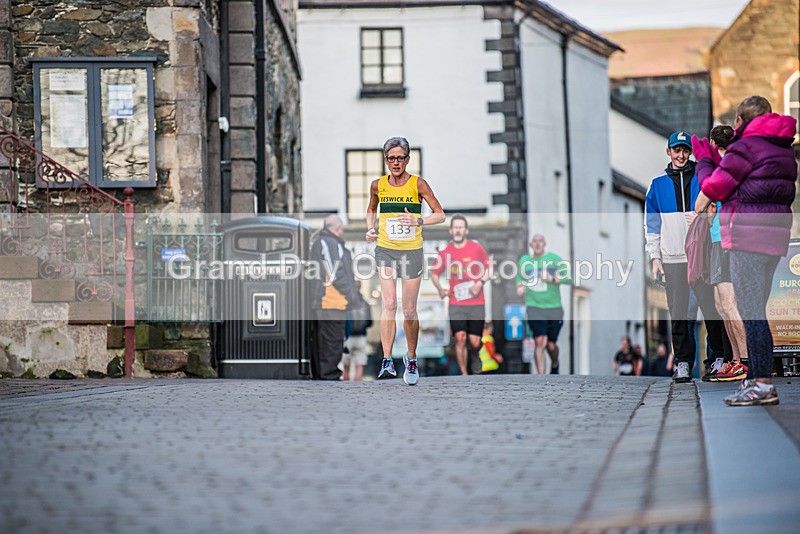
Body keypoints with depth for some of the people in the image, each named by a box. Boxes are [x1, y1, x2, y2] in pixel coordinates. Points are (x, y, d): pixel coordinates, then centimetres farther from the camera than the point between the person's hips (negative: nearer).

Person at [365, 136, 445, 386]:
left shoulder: (418, 184, -7)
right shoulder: (377, 185, 2)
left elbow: (440, 214, -5)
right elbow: (371, 209, 22)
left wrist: (418, 220, -22)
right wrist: (371, 228, 3)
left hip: (411, 251, -1)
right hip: (385, 250, 1)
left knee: (409, 310, 3)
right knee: (388, 304, -12)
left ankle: (411, 359, 22)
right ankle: (387, 361, -15)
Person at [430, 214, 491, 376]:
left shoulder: (476, 248, -2)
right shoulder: (445, 252, 1)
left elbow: (489, 269, 6)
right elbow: (434, 273, 14)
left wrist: (480, 283, -11)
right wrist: (440, 289, -4)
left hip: (476, 303, 0)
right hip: (456, 303, 0)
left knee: (475, 342, 0)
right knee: (460, 338, -13)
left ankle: (475, 357, 37)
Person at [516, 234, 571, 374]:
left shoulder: (554, 259, 2)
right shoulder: (524, 260, 10)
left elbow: (569, 278, -4)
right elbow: (520, 277, 27)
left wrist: (552, 279, -17)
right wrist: (520, 286, 7)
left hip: (554, 308, 0)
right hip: (534, 307, 0)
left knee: (551, 345, 8)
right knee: (540, 341, -17)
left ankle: (555, 366, 40)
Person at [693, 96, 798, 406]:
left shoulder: (745, 146, -10)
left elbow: (714, 189, -5)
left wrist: (704, 162, 14)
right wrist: (714, 160, 27)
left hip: (747, 234, -9)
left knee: (750, 311, -8)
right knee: (756, 310, 15)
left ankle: (763, 384, -11)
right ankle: (756, 379, 18)